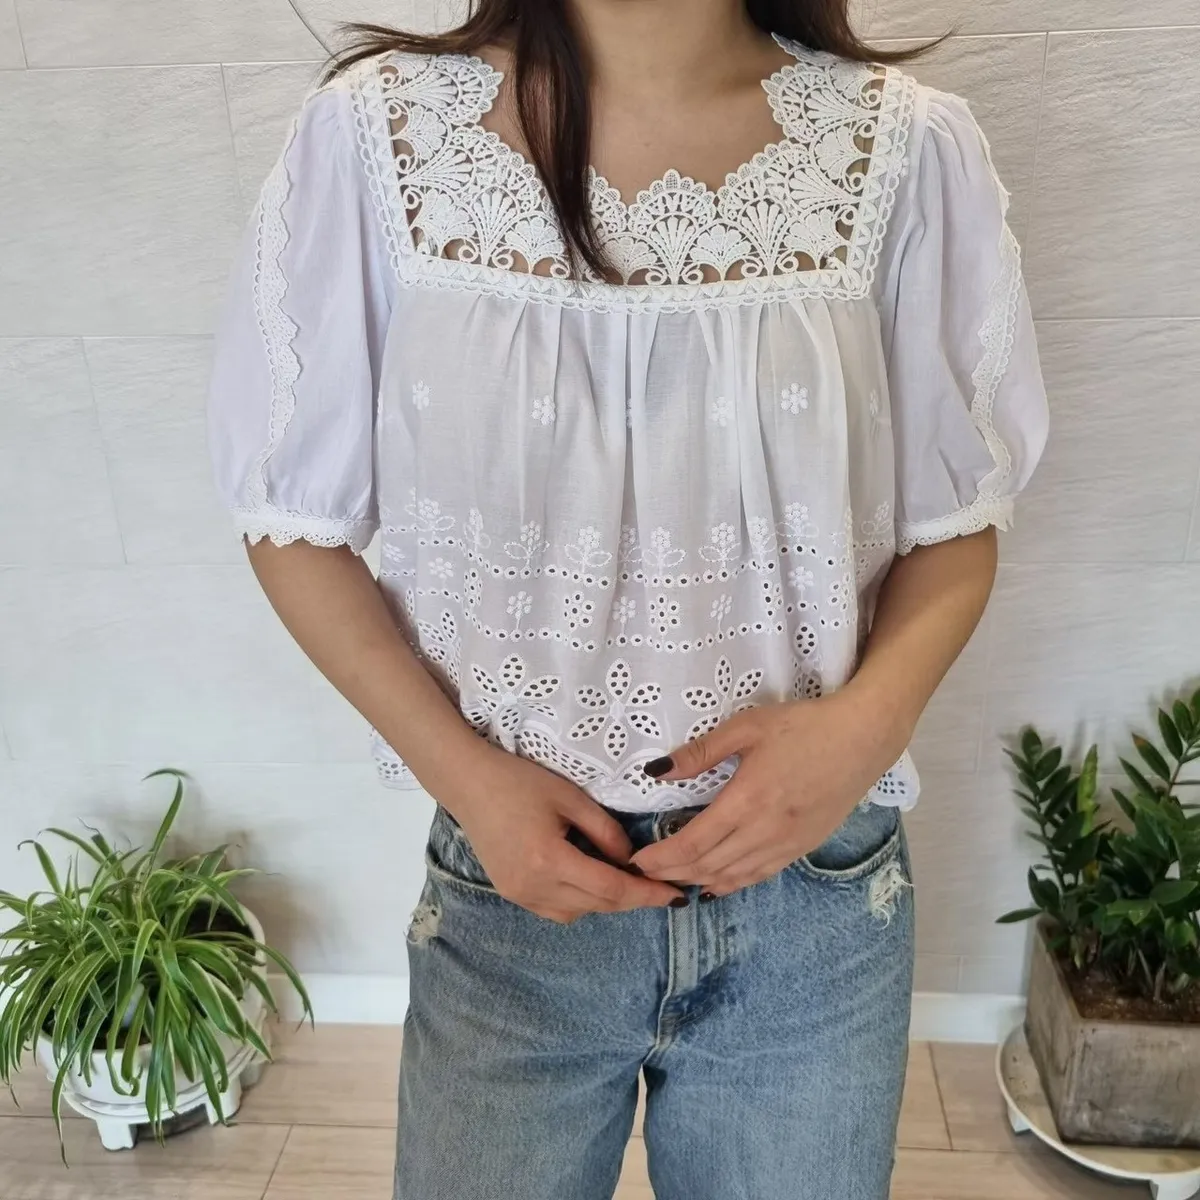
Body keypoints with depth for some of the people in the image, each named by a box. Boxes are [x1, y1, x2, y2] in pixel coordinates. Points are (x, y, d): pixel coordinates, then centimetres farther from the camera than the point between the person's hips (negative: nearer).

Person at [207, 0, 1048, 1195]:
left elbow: (957, 517, 2)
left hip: (816, 893, 1)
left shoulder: (904, 150, -8)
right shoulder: (377, 129, -8)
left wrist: (870, 721, -17)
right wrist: (463, 774, -12)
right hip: (511, 890, 0)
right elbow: (296, 516, -1)